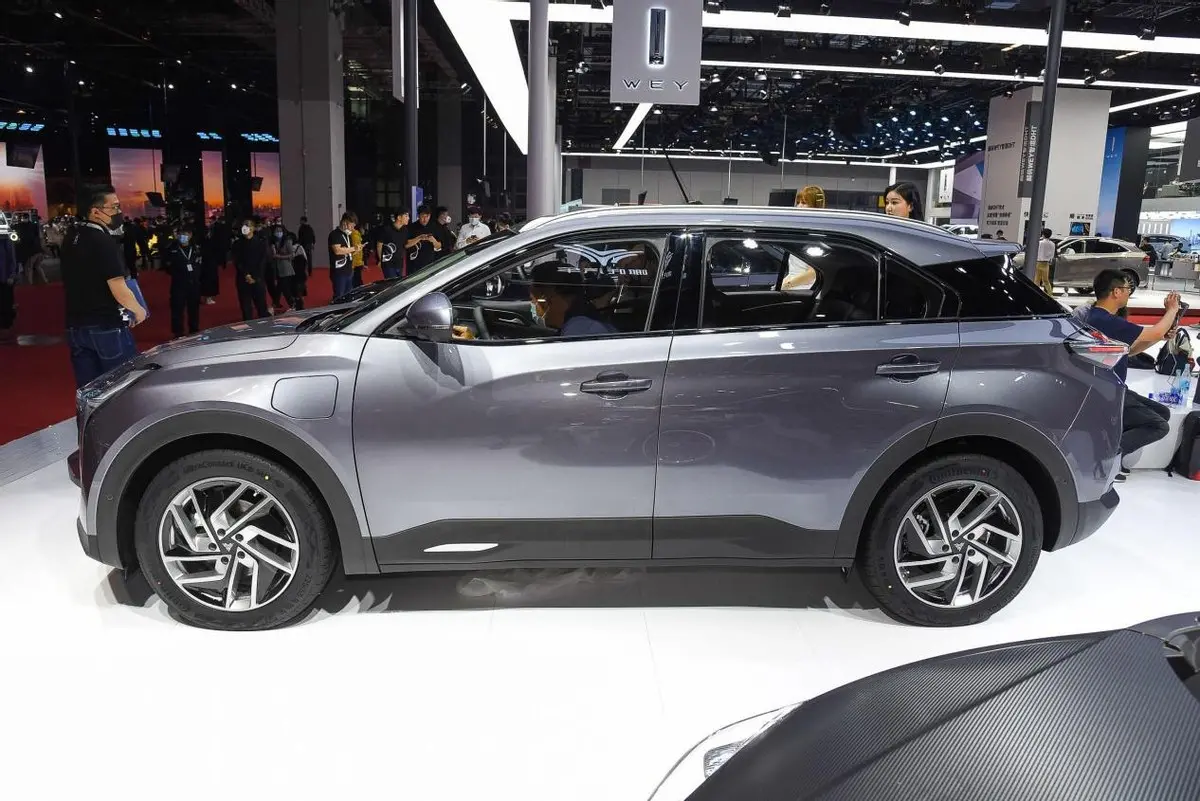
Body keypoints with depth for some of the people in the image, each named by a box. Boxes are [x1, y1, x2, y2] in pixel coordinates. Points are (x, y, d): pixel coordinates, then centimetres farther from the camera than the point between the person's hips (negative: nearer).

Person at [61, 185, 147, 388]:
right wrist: (138, 310, -2)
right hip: (107, 325, -8)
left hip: (76, 325, 8)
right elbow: (118, 290, -18)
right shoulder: (103, 241, -15)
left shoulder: (71, 238, 9)